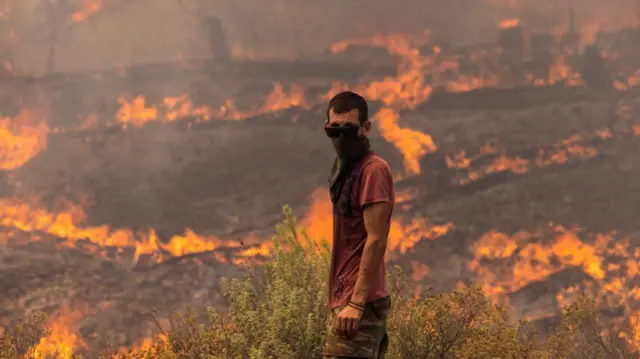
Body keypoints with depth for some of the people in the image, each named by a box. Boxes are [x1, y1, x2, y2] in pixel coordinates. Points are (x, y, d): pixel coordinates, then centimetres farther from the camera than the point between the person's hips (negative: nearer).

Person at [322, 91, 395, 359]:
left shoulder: (374, 170, -11)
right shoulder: (347, 170, 18)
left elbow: (376, 240, -18)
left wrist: (356, 303, -22)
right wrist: (348, 301, 15)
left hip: (360, 301, -10)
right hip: (348, 299, 10)